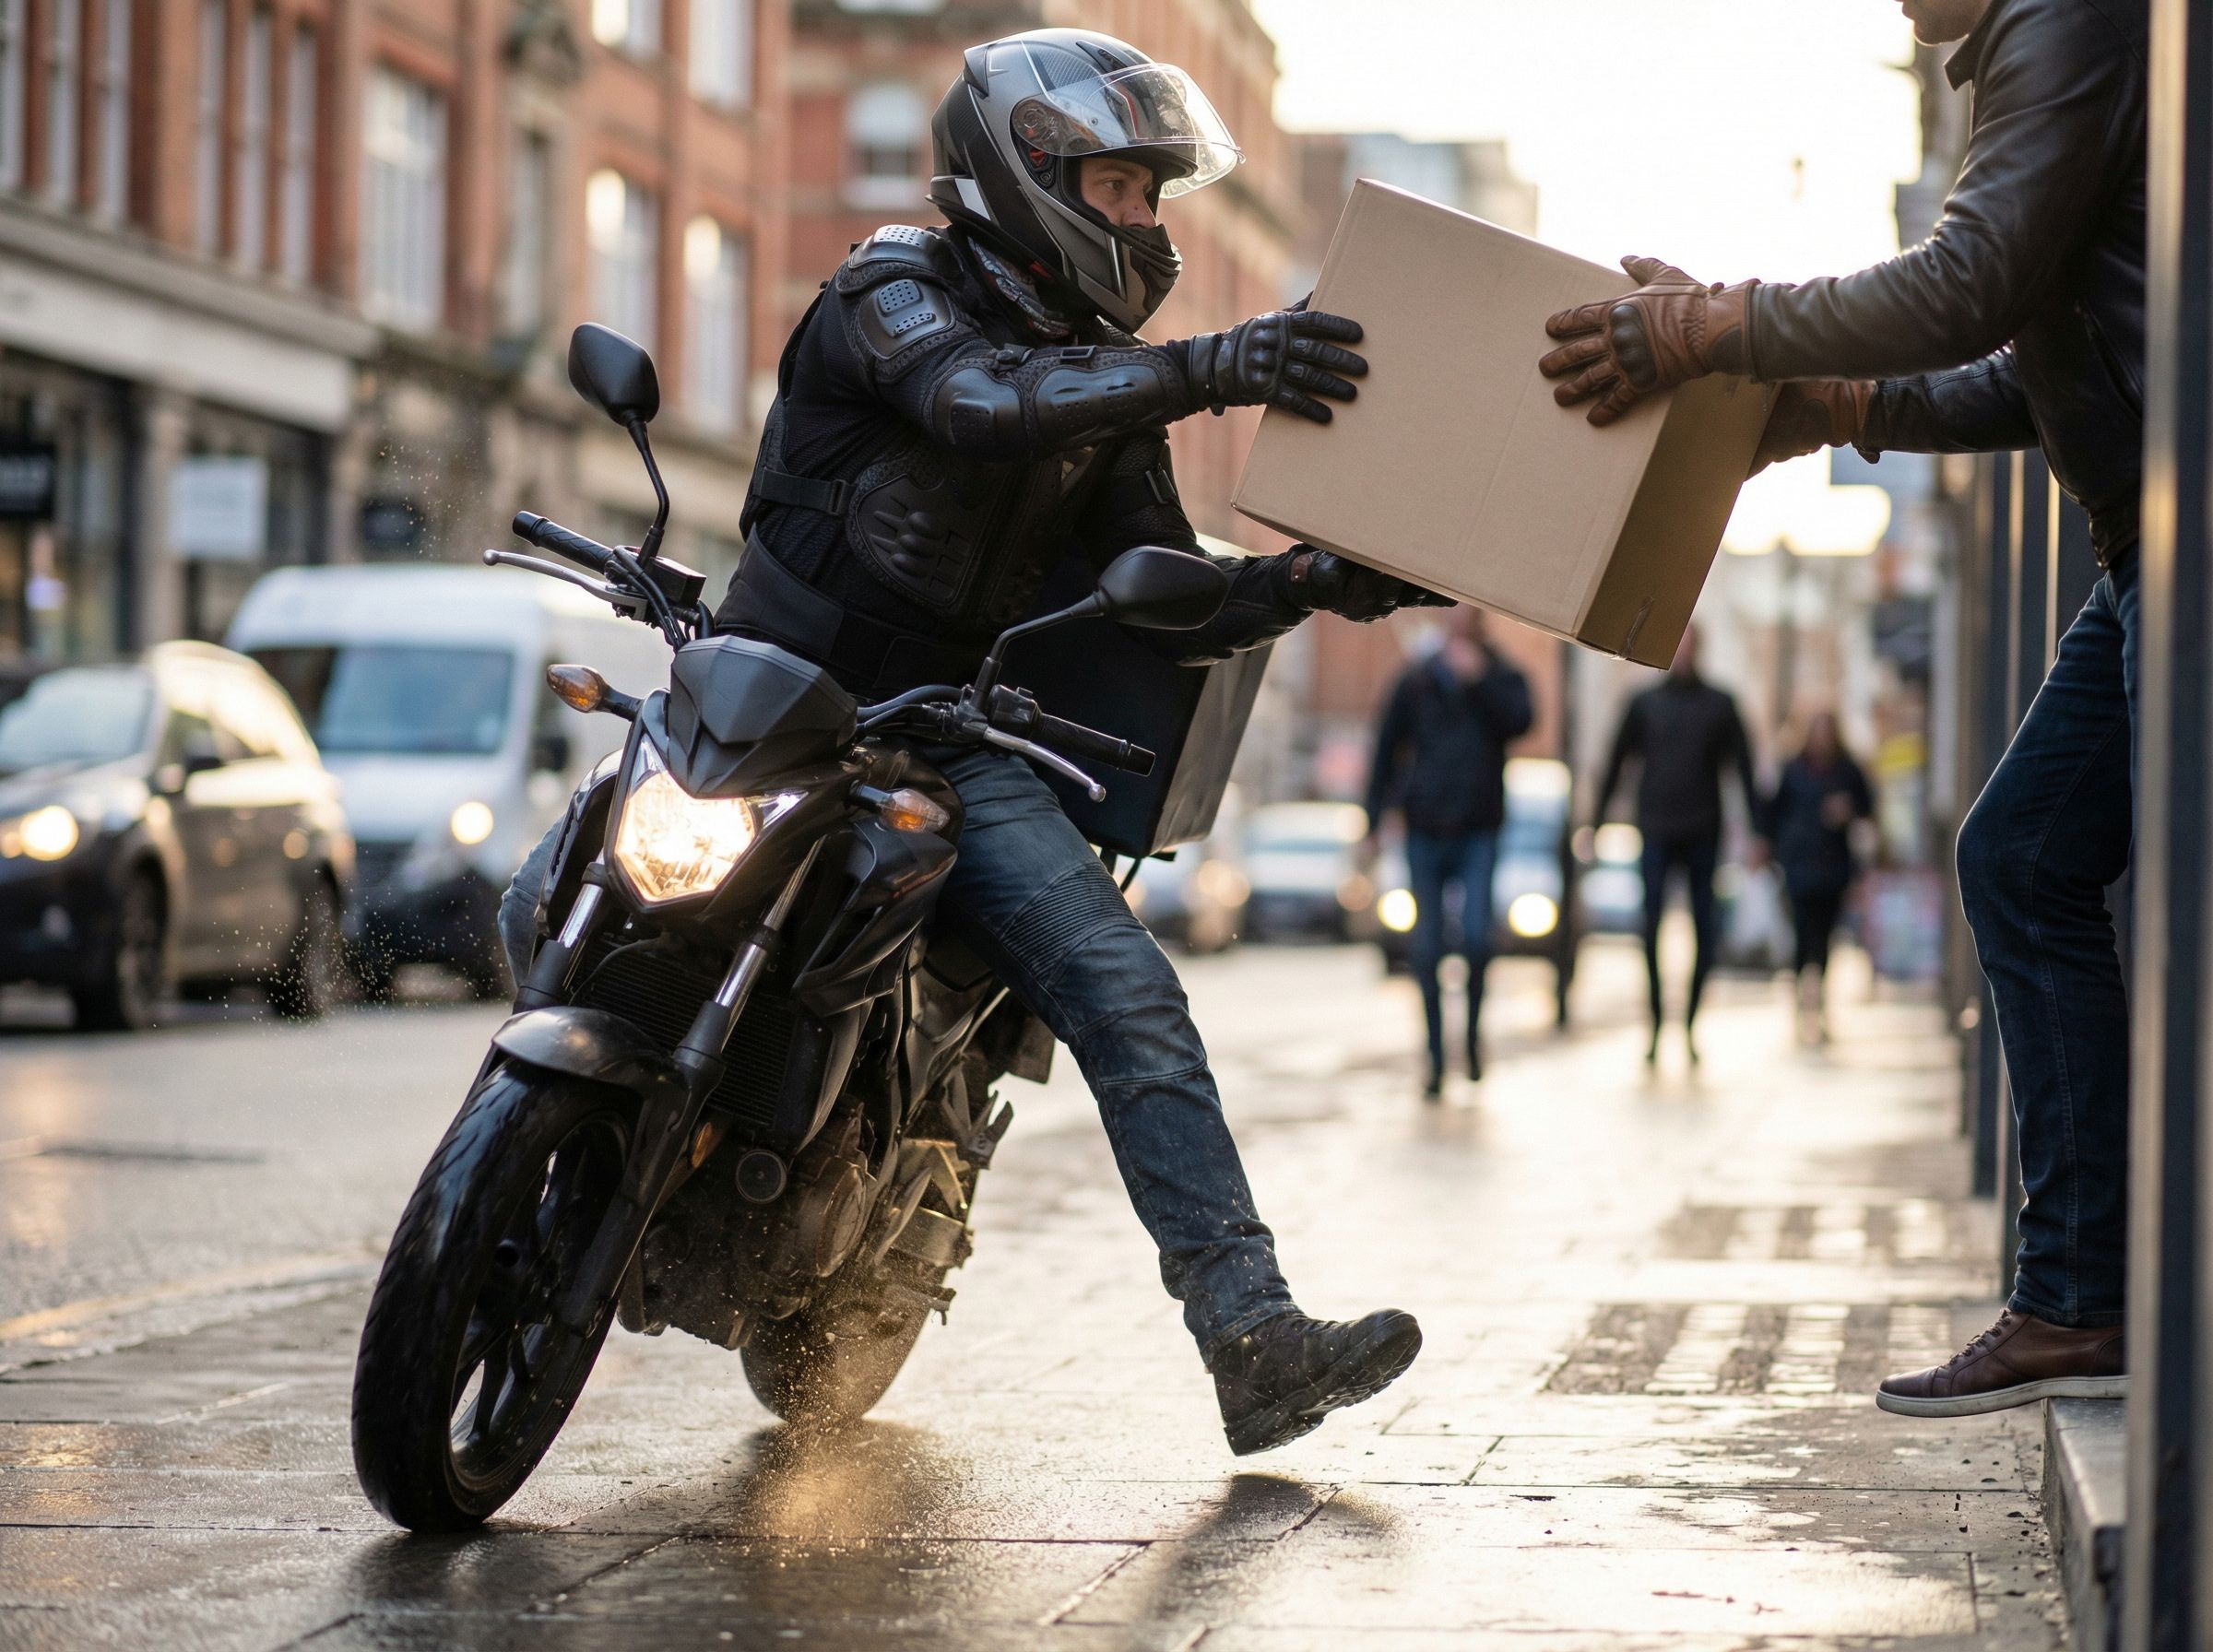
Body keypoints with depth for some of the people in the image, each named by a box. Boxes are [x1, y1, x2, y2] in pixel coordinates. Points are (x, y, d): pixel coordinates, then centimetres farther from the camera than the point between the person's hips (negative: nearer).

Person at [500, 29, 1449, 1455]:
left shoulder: (1107, 376, 13)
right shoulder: (890, 293, -6)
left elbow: (1166, 608, 10)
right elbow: (977, 400, -30)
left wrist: (1321, 580, -8)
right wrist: (1204, 368, -39)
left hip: (954, 740, 4)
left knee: (1128, 993, -17)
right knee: (557, 917, -26)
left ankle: (1255, 1339, -22)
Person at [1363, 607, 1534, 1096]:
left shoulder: (1502, 680, 7)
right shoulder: (1415, 682, 7)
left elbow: (1519, 721, -13)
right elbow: (1386, 751, 10)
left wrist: (1480, 677, -18)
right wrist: (1375, 822, 6)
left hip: (1479, 833, -1)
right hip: (1425, 832, 1)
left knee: (1477, 937, -15)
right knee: (1427, 949, 0)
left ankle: (1474, 1031, 9)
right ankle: (1436, 1058, 8)